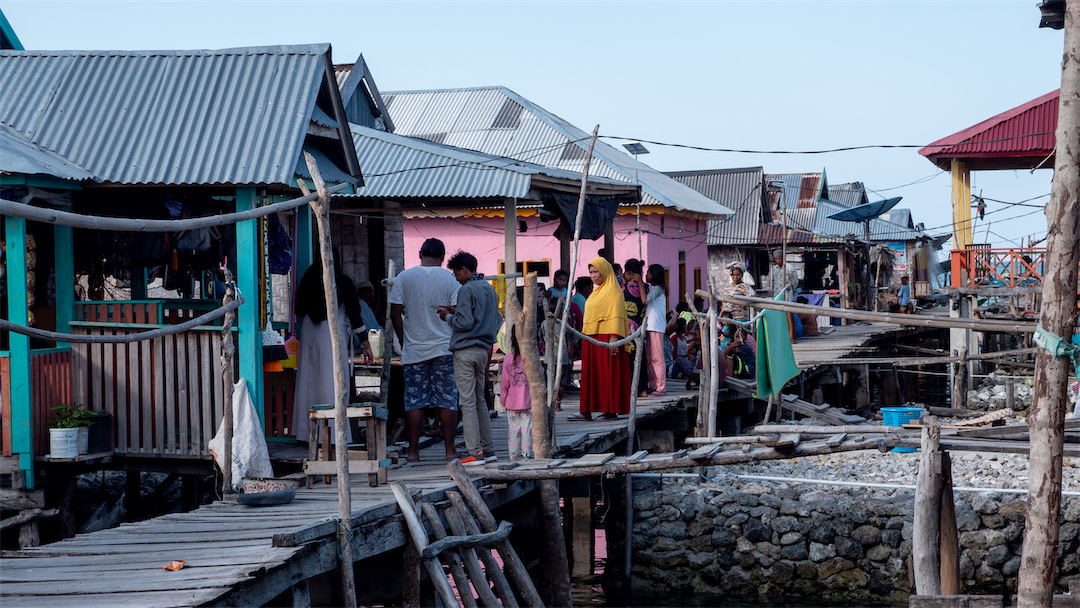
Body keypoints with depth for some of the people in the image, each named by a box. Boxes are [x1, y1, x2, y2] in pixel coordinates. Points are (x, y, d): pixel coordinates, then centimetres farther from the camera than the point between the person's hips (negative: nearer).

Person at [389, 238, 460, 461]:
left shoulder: (404, 277, 1)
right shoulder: (450, 279, -1)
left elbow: (395, 313, 1)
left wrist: (403, 341, 10)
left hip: (414, 349, 1)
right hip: (445, 348, 0)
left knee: (414, 401, 4)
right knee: (447, 401, 3)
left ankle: (413, 450, 5)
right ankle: (450, 449, 2)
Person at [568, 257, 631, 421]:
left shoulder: (613, 290, -8)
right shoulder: (597, 291, 20)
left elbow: (616, 315, -15)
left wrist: (614, 337, -24)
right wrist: (585, 337, 19)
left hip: (606, 338, -9)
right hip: (592, 338, 9)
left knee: (608, 373, -7)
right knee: (590, 374, 4)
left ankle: (612, 410, -4)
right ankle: (587, 411, 3)